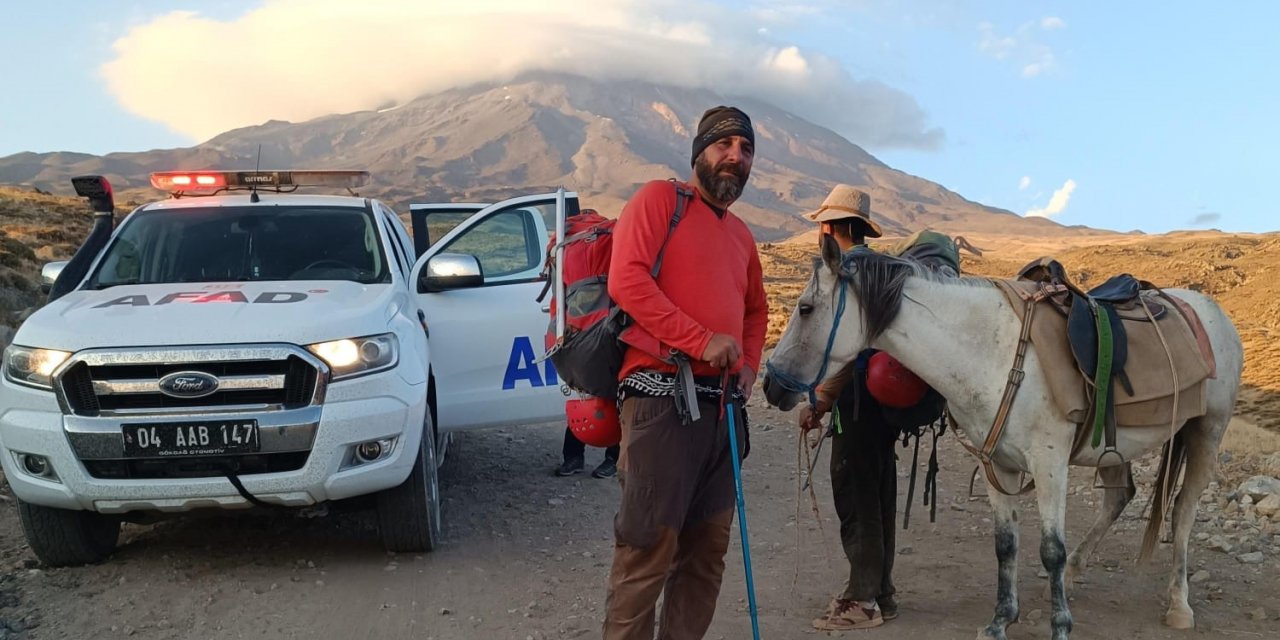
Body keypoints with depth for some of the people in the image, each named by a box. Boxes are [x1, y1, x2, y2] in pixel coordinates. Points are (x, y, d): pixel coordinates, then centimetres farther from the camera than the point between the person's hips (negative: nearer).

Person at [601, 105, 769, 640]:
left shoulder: (741, 234, 20)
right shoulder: (659, 199, -1)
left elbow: (756, 310, 33)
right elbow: (626, 279, -15)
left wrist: (749, 366, 13)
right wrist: (701, 340, -18)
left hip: (722, 408, 8)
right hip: (663, 399, -8)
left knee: (707, 549, 11)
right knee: (650, 547, -8)